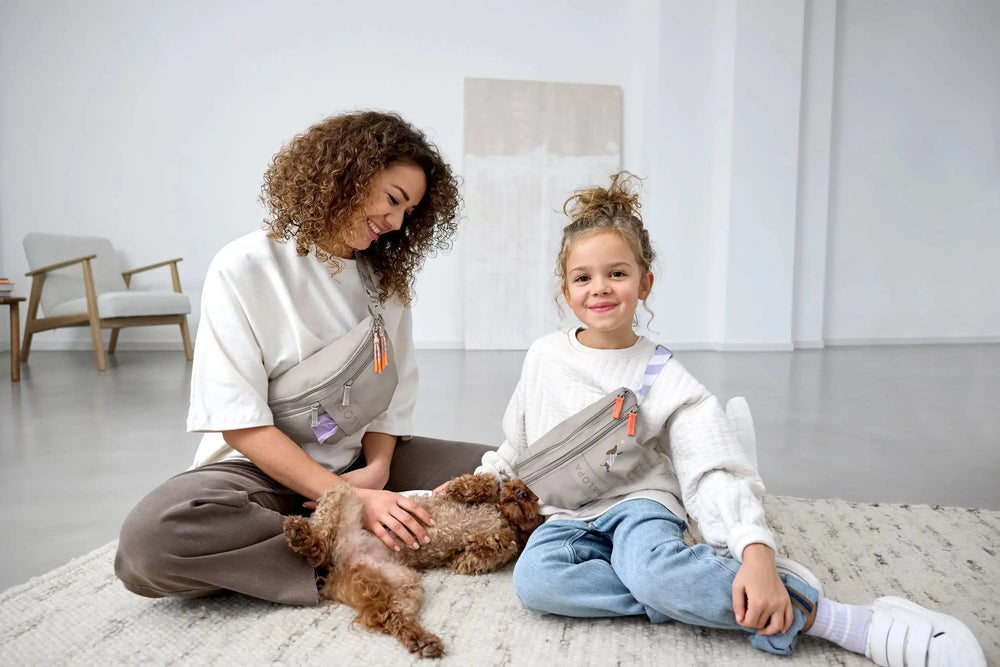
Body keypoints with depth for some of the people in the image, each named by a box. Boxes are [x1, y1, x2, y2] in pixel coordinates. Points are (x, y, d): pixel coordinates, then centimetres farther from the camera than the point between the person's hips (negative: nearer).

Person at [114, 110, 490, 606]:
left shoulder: (387, 276, 6)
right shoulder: (245, 268, -11)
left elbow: (396, 392, 5)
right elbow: (239, 422, -16)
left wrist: (378, 468, -16)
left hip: (360, 460, 5)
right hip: (265, 467, -4)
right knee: (151, 537, -34)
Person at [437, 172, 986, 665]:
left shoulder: (663, 377, -5)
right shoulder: (544, 355, 5)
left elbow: (716, 473, -14)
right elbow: (519, 442, 21)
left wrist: (757, 554, -28)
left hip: (640, 502, -3)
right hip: (568, 513, 3)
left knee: (651, 570, -39)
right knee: (533, 580, -31)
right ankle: (695, 594, -25)